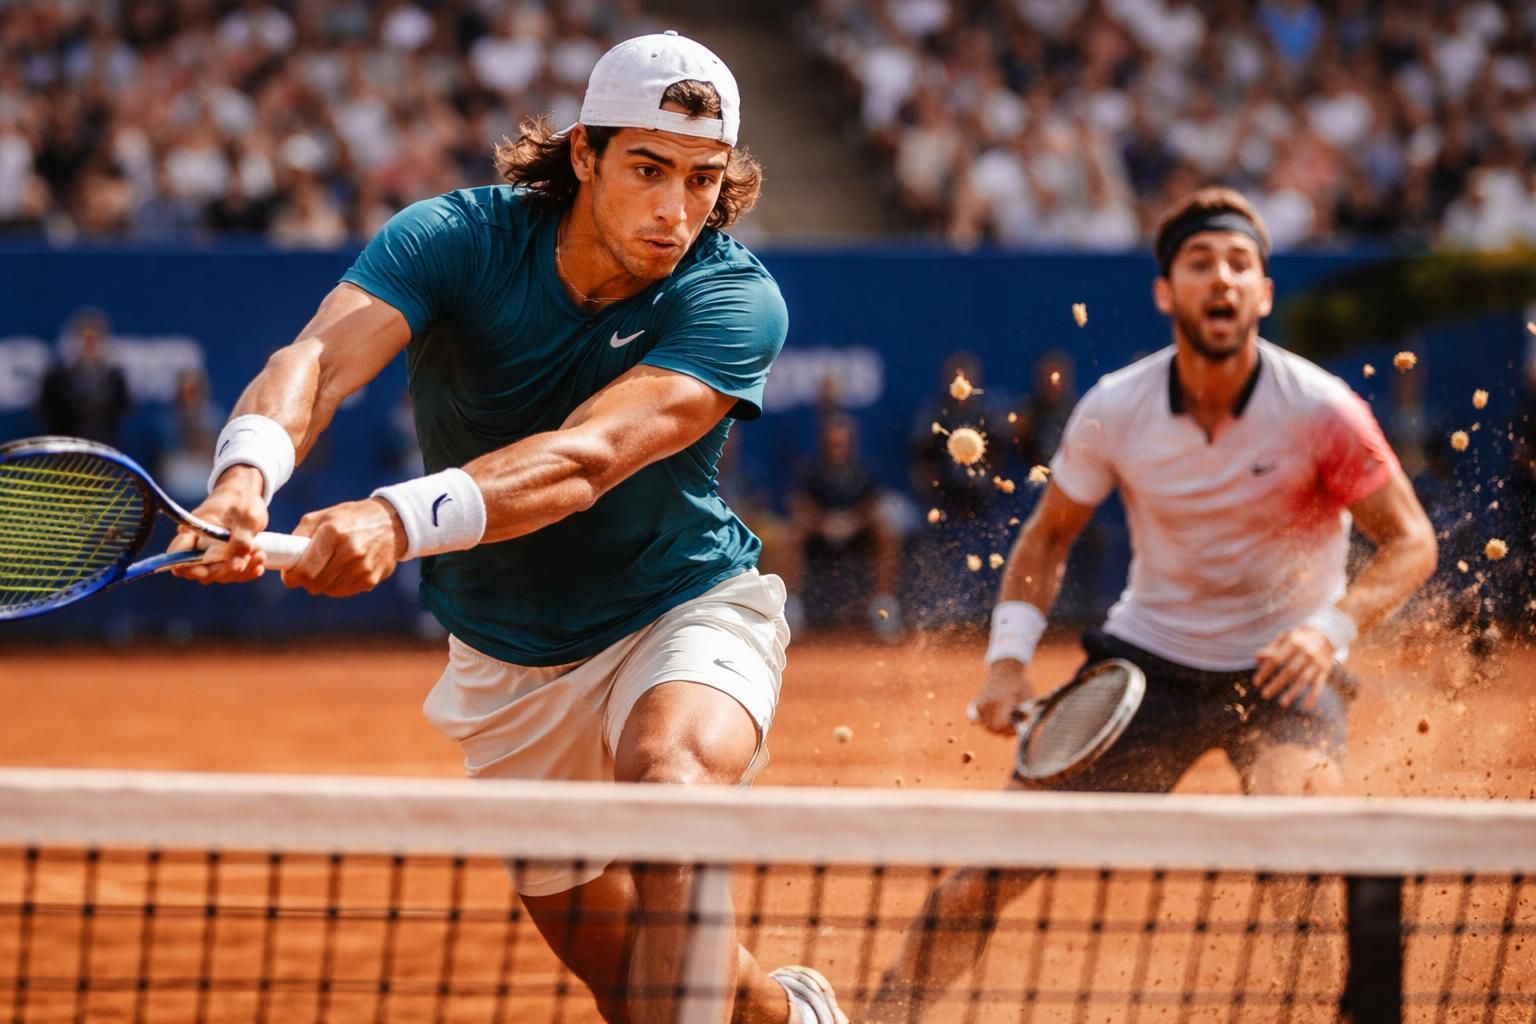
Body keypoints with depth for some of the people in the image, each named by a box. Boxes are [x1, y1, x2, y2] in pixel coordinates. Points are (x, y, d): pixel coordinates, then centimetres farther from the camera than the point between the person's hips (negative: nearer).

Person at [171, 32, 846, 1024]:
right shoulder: (457, 238, -18)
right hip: (508, 665, 3)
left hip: (684, 611, -3)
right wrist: (246, 473, -58)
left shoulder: (736, 299, -25)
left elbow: (585, 457, -39)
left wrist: (401, 520, -57)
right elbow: (321, 357, -35)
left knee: (670, 773, -38)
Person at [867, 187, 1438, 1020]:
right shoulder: (1114, 411, -10)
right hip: (1147, 661, 2)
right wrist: (1009, 657, -7)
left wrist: (1333, 629, -28)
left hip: (1281, 668, -2)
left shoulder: (1320, 411, -17)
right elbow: (1049, 534, 7)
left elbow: (1411, 541, -10)